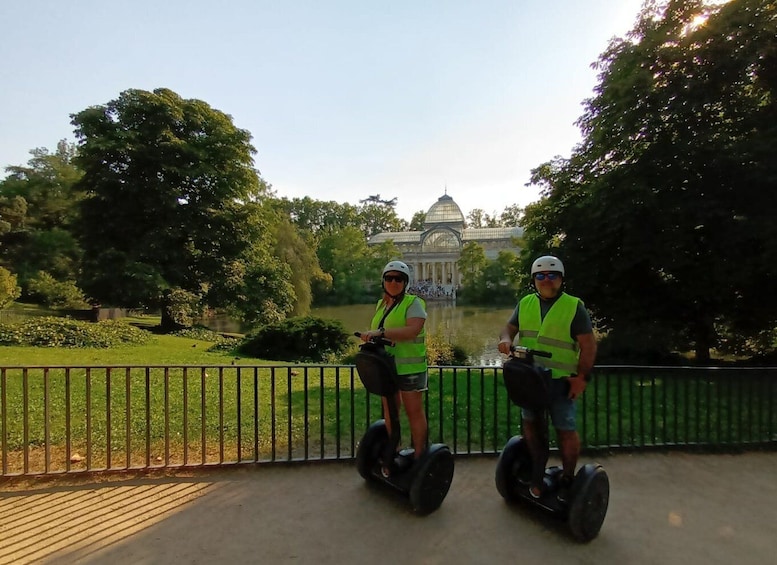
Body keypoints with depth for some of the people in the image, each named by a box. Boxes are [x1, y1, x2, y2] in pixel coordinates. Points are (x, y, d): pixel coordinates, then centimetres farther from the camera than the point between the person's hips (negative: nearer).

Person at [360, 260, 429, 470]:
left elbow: (412, 330, -24)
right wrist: (370, 337, -1)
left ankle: (419, 457, 13)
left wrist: (381, 332, -29)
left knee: (414, 411, 2)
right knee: (389, 411, 14)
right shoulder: (381, 304, 13)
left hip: (409, 368, -7)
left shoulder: (413, 303, -8)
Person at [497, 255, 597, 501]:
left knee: (566, 430, 4)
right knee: (531, 424, 13)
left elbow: (588, 344, -6)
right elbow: (510, 327, 12)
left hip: (561, 380, -4)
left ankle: (567, 478, 27)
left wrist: (582, 377, -12)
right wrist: (506, 339, -11)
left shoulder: (574, 306, -5)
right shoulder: (525, 303, 7)